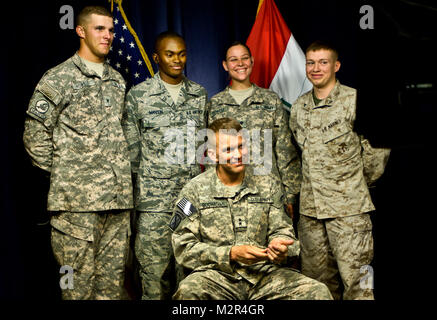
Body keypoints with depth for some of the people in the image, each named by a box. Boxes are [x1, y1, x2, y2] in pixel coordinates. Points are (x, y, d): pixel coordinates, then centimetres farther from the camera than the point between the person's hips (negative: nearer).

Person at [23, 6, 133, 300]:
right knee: (78, 279, 0)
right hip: (77, 199, -5)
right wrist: (61, 173, -2)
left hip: (119, 196, 5)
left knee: (113, 278, 10)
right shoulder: (58, 79, -1)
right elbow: (35, 136, -2)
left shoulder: (117, 81, 17)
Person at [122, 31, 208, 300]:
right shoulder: (138, 95, 2)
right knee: (154, 266, -1)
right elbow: (131, 148, 4)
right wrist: (146, 180, 2)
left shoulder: (200, 94, 11)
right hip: (154, 197, -2)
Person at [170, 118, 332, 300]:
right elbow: (184, 248, -2)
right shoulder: (195, 190, 3)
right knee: (188, 291, -36)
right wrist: (231, 254, -15)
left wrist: (280, 247, -12)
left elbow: (281, 230, 14)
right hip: (217, 275, -2)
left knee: (318, 291, -22)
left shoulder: (268, 185, 13)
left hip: (265, 272, 3)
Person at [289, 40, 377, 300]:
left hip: (348, 206, -5)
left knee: (355, 278, -4)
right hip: (310, 207, 6)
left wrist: (357, 181, 2)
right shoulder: (299, 107, 12)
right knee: (317, 278, 13)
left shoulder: (354, 100, -6)